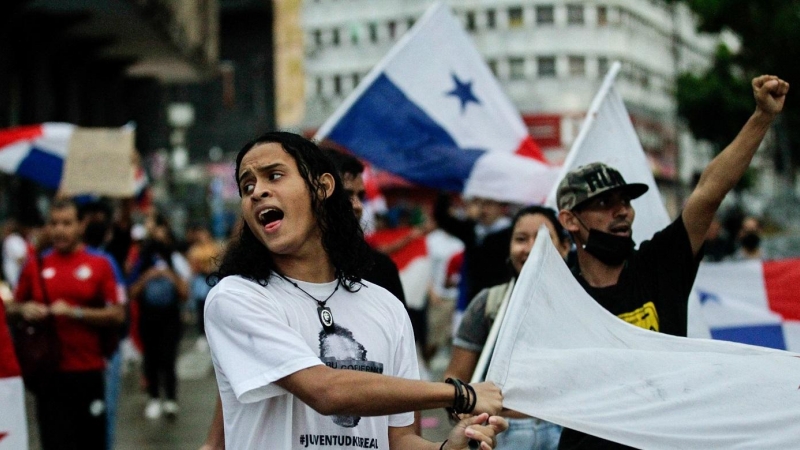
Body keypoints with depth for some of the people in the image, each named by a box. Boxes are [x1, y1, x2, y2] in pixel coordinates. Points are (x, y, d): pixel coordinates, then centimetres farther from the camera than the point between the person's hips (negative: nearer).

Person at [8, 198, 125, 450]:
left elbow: (117, 315, -4)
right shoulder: (35, 266, 8)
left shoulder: (99, 264, 2)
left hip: (88, 371, -1)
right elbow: (13, 308, 17)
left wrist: (75, 312, -15)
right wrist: (24, 310, -5)